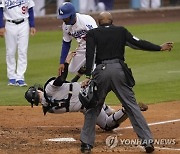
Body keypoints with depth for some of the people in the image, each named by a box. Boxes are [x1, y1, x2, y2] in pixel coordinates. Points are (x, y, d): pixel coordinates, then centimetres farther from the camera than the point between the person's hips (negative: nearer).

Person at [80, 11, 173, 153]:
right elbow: (138, 43, 9)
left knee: (93, 107, 12)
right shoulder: (121, 31, 16)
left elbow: (90, 55, -2)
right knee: (132, 106, 3)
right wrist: (160, 48, 17)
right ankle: (147, 140, -4)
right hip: (119, 70, 1)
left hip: (101, 71, -1)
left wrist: (88, 76, -9)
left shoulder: (92, 34, 11)